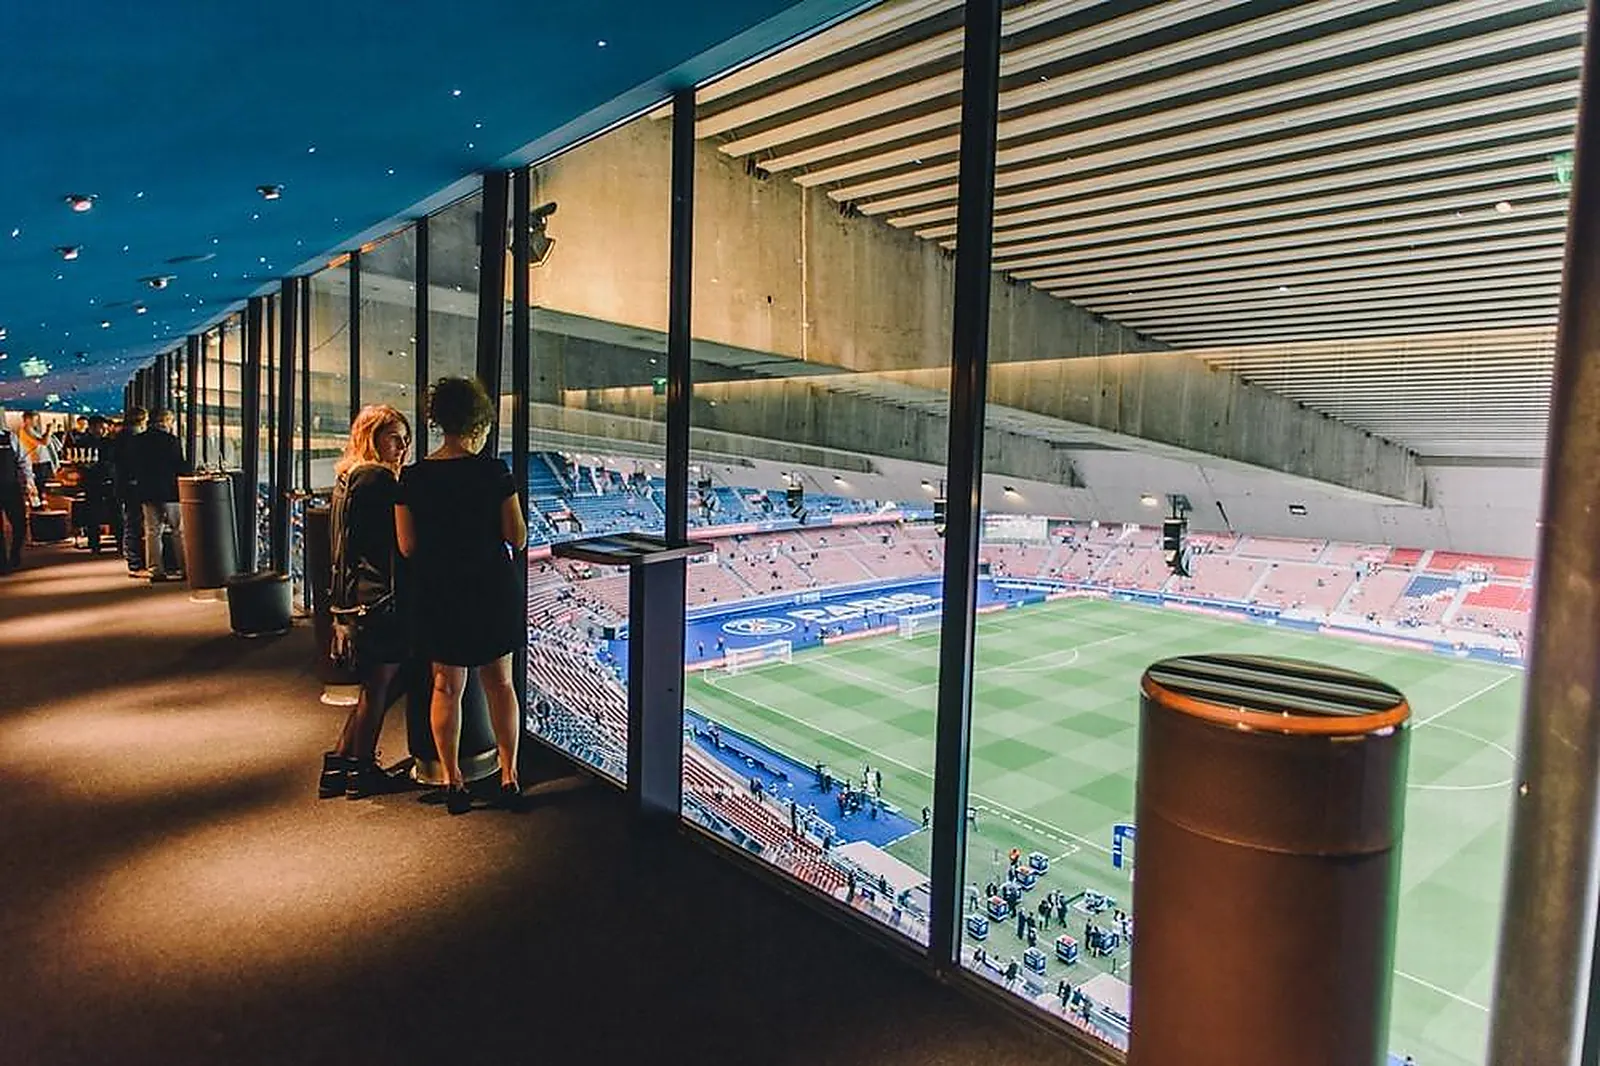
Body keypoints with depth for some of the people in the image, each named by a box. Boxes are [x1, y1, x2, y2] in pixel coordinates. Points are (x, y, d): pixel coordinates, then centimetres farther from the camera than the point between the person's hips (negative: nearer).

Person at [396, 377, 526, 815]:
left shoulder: (413, 476, -5)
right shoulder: (493, 471, -11)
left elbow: (407, 547, -2)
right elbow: (517, 537, -8)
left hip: (438, 593, 1)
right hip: (492, 589, -1)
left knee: (446, 685, 12)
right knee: (499, 682, 12)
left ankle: (452, 781, 19)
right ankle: (509, 778, 16)